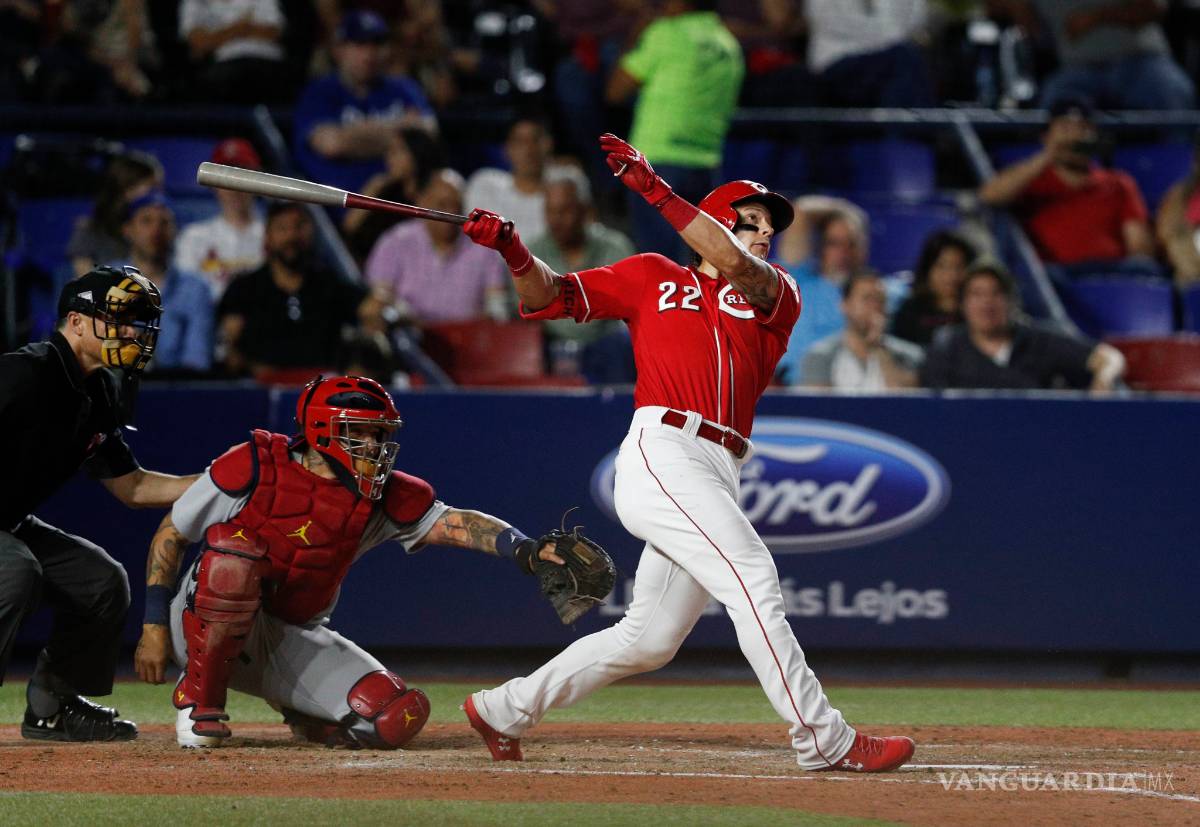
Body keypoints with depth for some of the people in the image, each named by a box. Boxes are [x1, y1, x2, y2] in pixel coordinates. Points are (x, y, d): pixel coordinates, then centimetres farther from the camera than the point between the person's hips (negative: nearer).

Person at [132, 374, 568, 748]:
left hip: (296, 641, 4)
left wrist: (523, 548, -37)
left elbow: (454, 523, -17)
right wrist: (154, 626, -12)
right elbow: (170, 535, -6)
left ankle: (300, 714, 15)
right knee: (235, 553, -36)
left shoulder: (381, 497, -3)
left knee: (399, 717, -17)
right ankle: (199, 699, -17)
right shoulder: (255, 466, -13)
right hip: (205, 626, -3)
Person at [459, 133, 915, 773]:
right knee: (751, 577, -19)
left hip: (718, 477, 5)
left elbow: (738, 268, -5)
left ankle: (503, 710, 22)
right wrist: (514, 252, -8)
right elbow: (551, 297, 12)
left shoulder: (779, 296, 17)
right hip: (662, 451, -5)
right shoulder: (654, 277, 14)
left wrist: (655, 191, -11)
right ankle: (823, 740, -21)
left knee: (649, 640, 8)